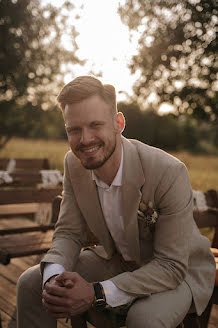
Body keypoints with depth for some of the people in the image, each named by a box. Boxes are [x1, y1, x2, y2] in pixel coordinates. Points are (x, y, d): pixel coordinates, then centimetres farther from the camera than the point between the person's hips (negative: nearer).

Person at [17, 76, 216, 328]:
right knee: (30, 283, -7)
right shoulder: (74, 164, -12)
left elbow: (172, 266, -27)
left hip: (179, 270, -4)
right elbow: (68, 233, -6)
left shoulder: (169, 173, -31)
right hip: (117, 260, 5)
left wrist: (97, 293, -35)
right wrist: (54, 277, -28)